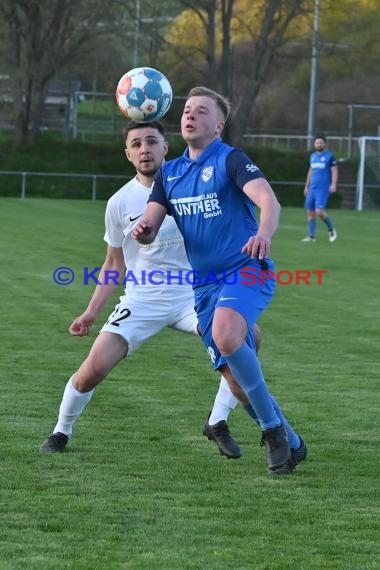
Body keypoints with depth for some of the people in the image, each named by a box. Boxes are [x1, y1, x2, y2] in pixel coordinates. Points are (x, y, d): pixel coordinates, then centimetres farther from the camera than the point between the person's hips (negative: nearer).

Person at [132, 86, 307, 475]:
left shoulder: (231, 160, -6)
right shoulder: (169, 173, 13)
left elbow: (268, 201, -22)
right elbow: (149, 228, 7)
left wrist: (264, 233, -45)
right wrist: (144, 229, -19)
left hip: (246, 271, -6)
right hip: (204, 283, 6)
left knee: (226, 337, -34)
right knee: (235, 378, 2)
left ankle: (272, 428, -18)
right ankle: (289, 443, 22)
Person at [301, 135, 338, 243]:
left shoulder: (329, 156, -3)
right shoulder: (313, 156, 15)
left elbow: (334, 171, -6)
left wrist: (333, 184, -19)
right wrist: (306, 186, 23)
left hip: (323, 189, -6)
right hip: (312, 188, 6)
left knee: (319, 211, -16)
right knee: (310, 212, 3)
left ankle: (331, 229, 6)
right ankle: (311, 236, 9)